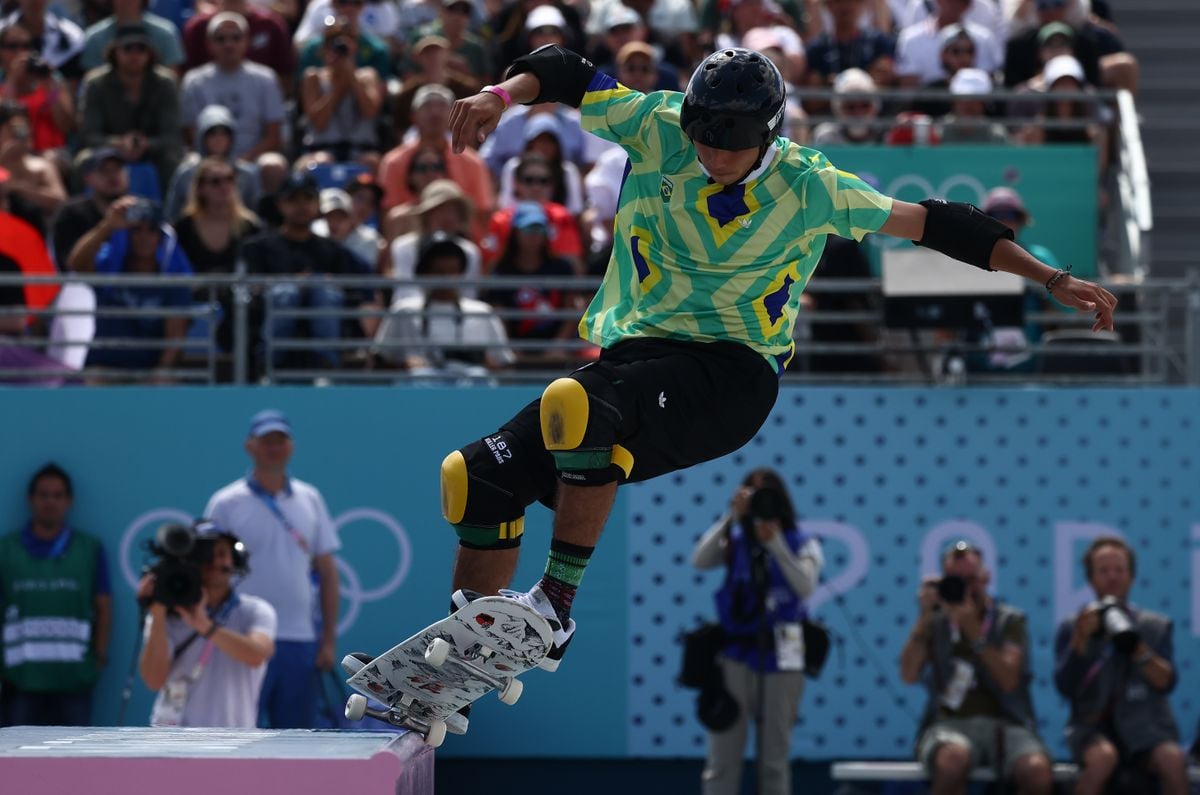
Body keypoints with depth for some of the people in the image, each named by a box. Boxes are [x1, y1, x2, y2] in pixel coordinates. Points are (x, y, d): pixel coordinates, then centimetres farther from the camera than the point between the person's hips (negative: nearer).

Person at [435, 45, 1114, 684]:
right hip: (633, 354, 4)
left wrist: (1054, 280, 0)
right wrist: (502, 95, -19)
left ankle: (556, 607, -25)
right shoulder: (659, 130, -1)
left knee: (577, 406, -34)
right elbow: (565, 75, 3)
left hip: (731, 374, -4)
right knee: (480, 478, -10)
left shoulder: (808, 187, -5)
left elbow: (935, 225, 1)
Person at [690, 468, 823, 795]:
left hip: (780, 658, 0)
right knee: (723, 754, -3)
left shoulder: (802, 544, 3)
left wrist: (775, 543, -18)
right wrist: (731, 516, -16)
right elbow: (699, 560, -10)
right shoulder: (734, 540, 6)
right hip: (736, 655, 0)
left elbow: (806, 587, -12)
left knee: (775, 758, 7)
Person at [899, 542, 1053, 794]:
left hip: (1004, 723, 1)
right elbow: (909, 675, -1)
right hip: (951, 724, 0)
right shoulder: (935, 622, 14)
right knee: (953, 759, -40)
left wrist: (973, 630, -13)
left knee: (1038, 772, -34)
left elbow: (1008, 680, -6)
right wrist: (924, 618, -6)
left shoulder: (1009, 620, 10)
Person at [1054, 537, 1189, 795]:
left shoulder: (1157, 626, 12)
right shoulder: (1072, 628, 10)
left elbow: (1167, 683, 0)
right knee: (1103, 757, -37)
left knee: (1173, 760, -32)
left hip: (1144, 728, 1)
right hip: (1094, 726, -1)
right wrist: (1081, 639, -13)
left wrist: (1135, 647, -15)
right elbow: (1065, 687, -1)